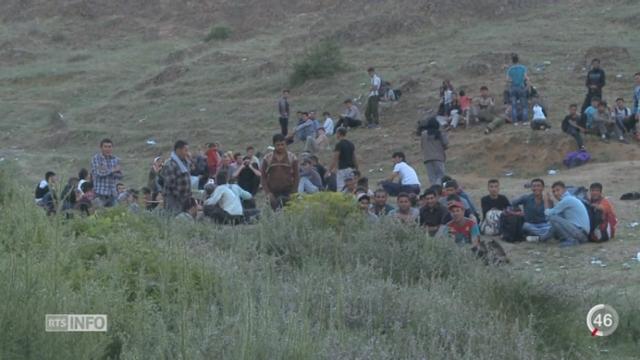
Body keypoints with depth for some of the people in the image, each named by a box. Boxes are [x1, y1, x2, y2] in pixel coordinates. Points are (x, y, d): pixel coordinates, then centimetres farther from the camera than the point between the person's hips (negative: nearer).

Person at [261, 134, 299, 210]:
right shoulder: (267, 158, 5)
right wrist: (267, 193, -5)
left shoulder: (292, 157, 4)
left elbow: (296, 176, 5)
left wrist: (293, 192, -5)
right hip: (273, 193, 1)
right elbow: (263, 177, 6)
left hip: (288, 192, -1)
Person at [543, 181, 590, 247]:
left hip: (579, 232, -10)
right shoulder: (570, 199, 18)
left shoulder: (567, 200, -12)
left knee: (553, 218, -17)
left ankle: (571, 240, -15)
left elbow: (548, 214, -9)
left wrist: (546, 201, 7)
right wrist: (551, 202, 11)